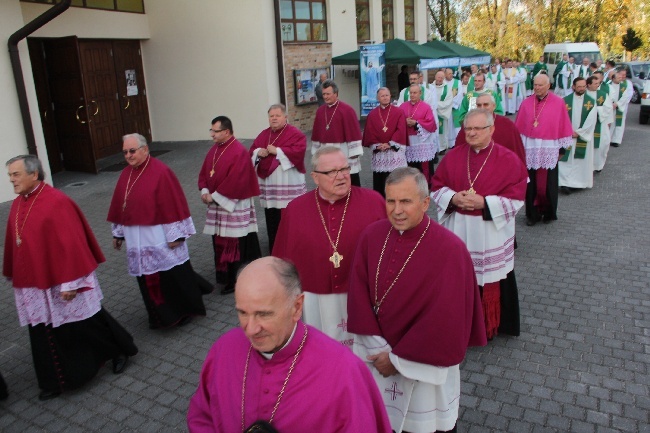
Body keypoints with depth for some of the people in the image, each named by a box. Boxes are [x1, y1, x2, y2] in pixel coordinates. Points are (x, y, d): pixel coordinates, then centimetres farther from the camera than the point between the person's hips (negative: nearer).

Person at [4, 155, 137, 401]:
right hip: (34, 285, 7)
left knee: (85, 325, 8)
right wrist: (14, 275, 19)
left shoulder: (55, 202, -19)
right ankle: (56, 382, 28)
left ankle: (120, 351, 29)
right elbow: (14, 244, 14)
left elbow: (70, 243, -21)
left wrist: (69, 282, -21)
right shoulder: (17, 204, 6)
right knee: (44, 336, 13)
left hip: (60, 282, -7)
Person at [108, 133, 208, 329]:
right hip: (137, 240, 7)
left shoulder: (161, 172, -13)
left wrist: (174, 235, -17)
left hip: (160, 238, -7)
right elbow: (119, 206, 15)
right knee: (148, 279, 14)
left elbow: (173, 204, -16)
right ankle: (161, 316, 30)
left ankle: (184, 311, 24)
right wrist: (118, 233, 16)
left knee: (172, 275, 4)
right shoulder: (125, 175, 8)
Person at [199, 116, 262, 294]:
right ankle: (223, 275, 29)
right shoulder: (214, 150, 11)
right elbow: (204, 172, 15)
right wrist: (205, 191, -3)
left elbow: (236, 181, -22)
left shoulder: (239, 152, -16)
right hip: (217, 205, 8)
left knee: (234, 243, -3)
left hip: (234, 205, -8)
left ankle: (233, 280, 7)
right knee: (219, 241, 14)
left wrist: (214, 196, -17)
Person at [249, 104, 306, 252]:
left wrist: (277, 151, -18)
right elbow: (252, 151, 17)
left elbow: (299, 151, -20)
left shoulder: (295, 133, -5)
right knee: (272, 220, 13)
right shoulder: (264, 134, 15)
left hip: (288, 185, -6)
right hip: (268, 184, 6)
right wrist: (258, 152, -6)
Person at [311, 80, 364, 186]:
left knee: (352, 184, 4)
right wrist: (317, 152, 11)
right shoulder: (320, 111, 8)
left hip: (344, 152, -5)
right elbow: (316, 133, 12)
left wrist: (354, 154, -15)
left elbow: (354, 132, -12)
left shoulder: (347, 110, -9)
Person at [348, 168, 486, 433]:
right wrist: (378, 348, -10)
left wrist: (398, 358, -14)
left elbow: (444, 318, -20)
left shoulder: (449, 249, -22)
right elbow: (359, 294, -5)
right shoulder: (372, 236, -8)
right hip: (376, 354, 4)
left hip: (424, 363, -3)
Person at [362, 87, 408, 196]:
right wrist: (377, 145, -10)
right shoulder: (372, 114, 9)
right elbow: (369, 132, 2)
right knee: (379, 179, 3)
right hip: (378, 152, 2)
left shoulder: (399, 112, 2)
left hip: (395, 151, -2)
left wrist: (390, 144, -13)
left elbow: (401, 130, -6)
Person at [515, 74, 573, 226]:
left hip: (549, 150, -2)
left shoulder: (558, 103, -3)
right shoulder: (526, 103, 4)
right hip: (530, 150, 2)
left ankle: (549, 213, 22)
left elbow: (563, 127, -1)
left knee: (548, 183, 5)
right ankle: (532, 214, 16)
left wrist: (562, 148, -1)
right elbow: (519, 128, 7)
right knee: (531, 184, 5)